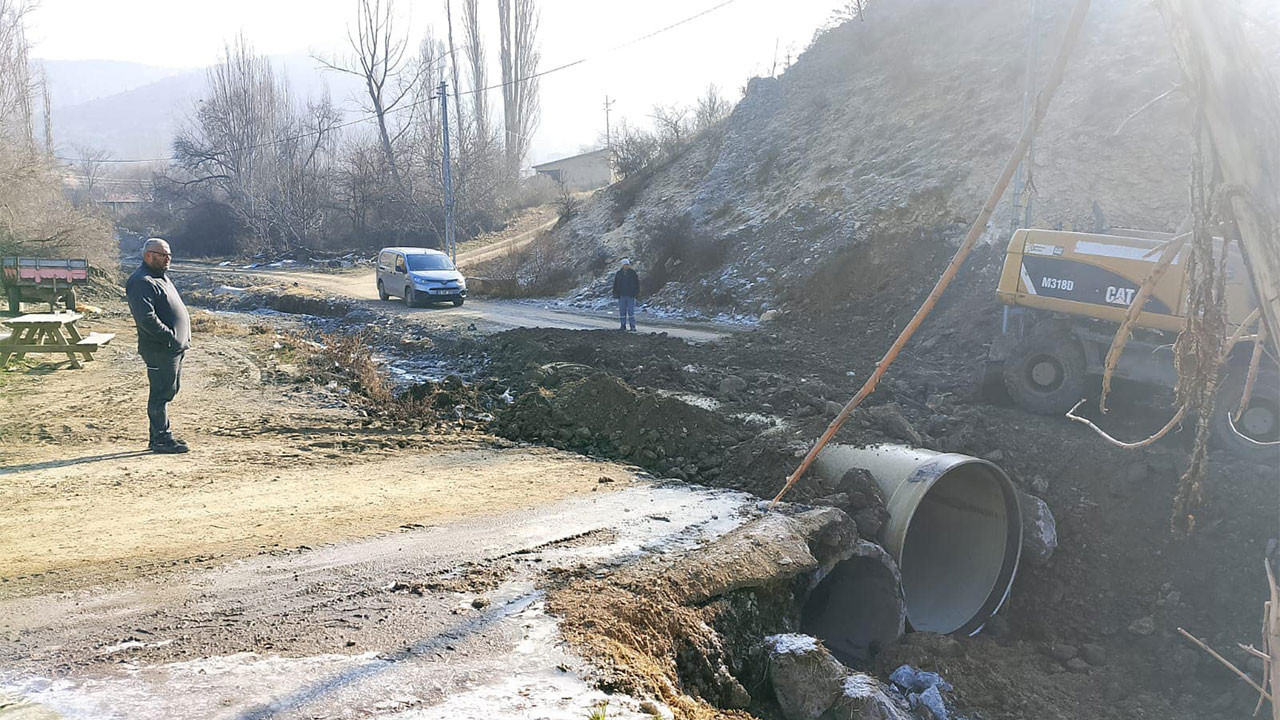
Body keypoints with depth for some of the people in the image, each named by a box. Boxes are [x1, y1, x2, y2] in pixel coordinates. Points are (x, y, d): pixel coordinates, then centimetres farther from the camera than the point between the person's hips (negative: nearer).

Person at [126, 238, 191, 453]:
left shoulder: (161, 277, 19)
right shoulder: (142, 282, -14)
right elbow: (146, 318, -25)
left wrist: (182, 338, 16)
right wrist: (170, 336, -22)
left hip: (175, 347, 10)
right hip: (160, 350, -10)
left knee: (168, 391, 16)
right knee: (161, 393, -3)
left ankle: (161, 435, 26)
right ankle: (161, 439, 4)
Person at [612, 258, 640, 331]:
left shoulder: (633, 273, 2)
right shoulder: (618, 273, 6)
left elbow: (637, 283, 5)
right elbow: (615, 284, 10)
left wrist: (636, 292, -3)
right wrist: (615, 293, 3)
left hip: (630, 295, -2)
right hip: (621, 295, 2)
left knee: (631, 311, -5)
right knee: (622, 311, 6)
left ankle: (633, 326, -2)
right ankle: (623, 325, 14)